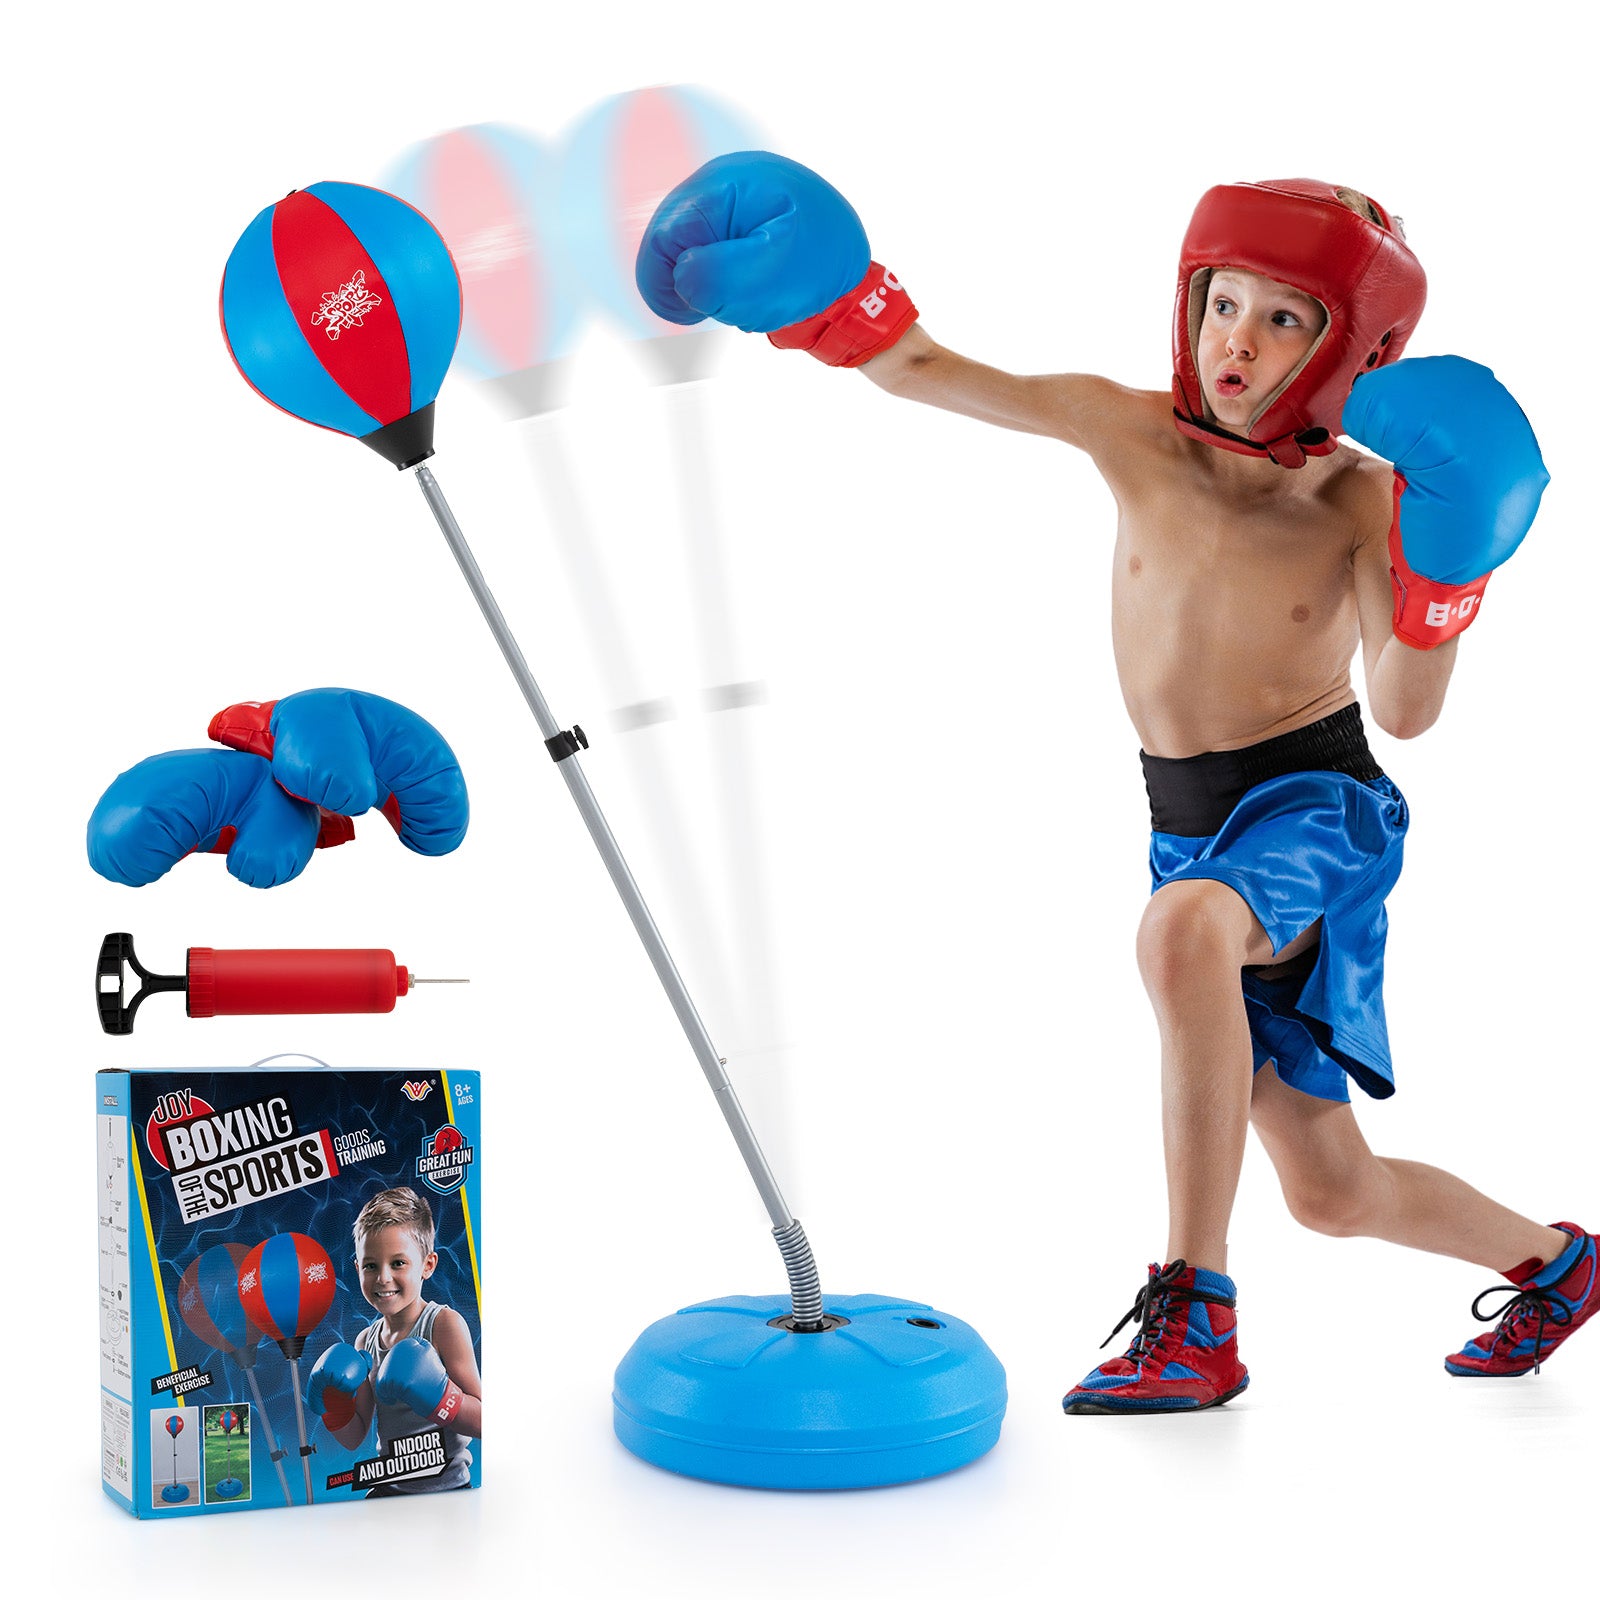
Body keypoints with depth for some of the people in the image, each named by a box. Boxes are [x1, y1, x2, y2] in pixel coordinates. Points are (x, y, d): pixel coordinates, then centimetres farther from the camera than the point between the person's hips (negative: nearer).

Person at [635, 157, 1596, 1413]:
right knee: (1334, 1192, 13)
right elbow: (922, 371, -10)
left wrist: (1448, 562, -30)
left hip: (1316, 811, -4)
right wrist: (819, 282, -27)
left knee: (1181, 930, -42)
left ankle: (1195, 1319, -34)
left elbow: (1406, 711, -17)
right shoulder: (1132, 432, -4)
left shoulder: (1363, 498, -10)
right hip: (1189, 826, 4)